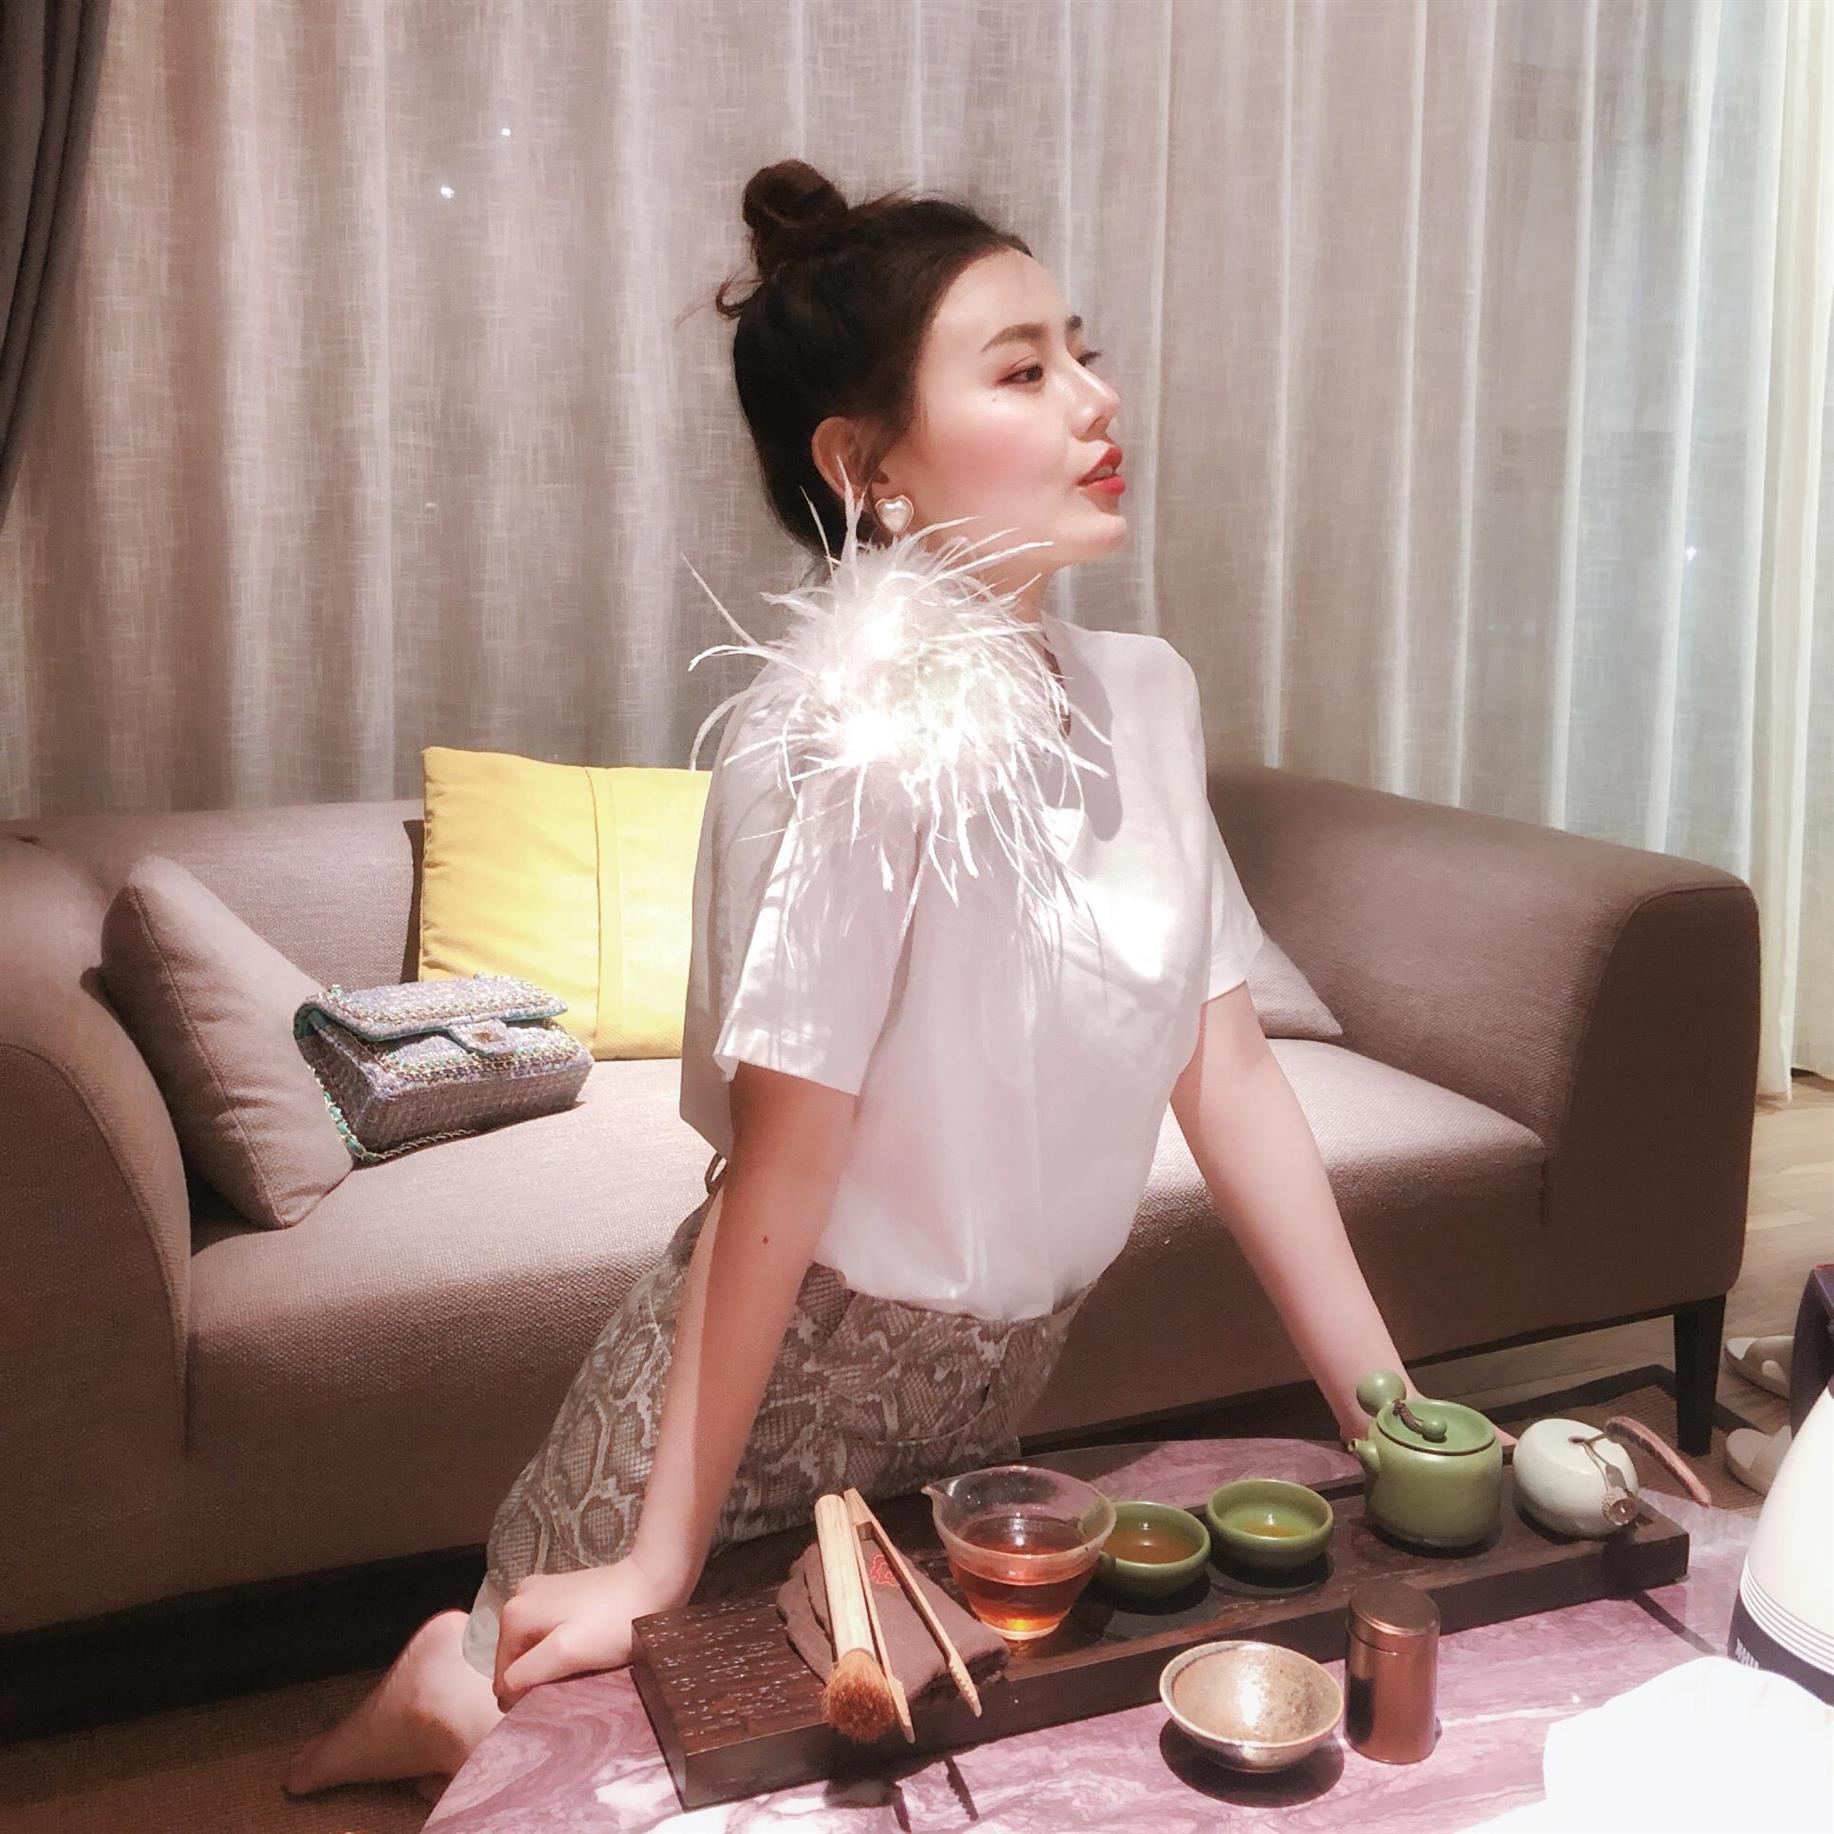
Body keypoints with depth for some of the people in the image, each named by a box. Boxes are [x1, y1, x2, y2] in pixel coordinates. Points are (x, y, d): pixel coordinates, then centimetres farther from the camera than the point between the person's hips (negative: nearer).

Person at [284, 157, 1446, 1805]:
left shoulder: (1146, 696, -5)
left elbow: (1229, 1077, -3)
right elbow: (782, 1175, -24)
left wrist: (1396, 1418, -1)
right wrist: (660, 1569, -16)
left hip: (971, 1411, 7)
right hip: (765, 1393, -7)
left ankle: (477, 1690, 40)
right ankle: (458, 1698, 31)